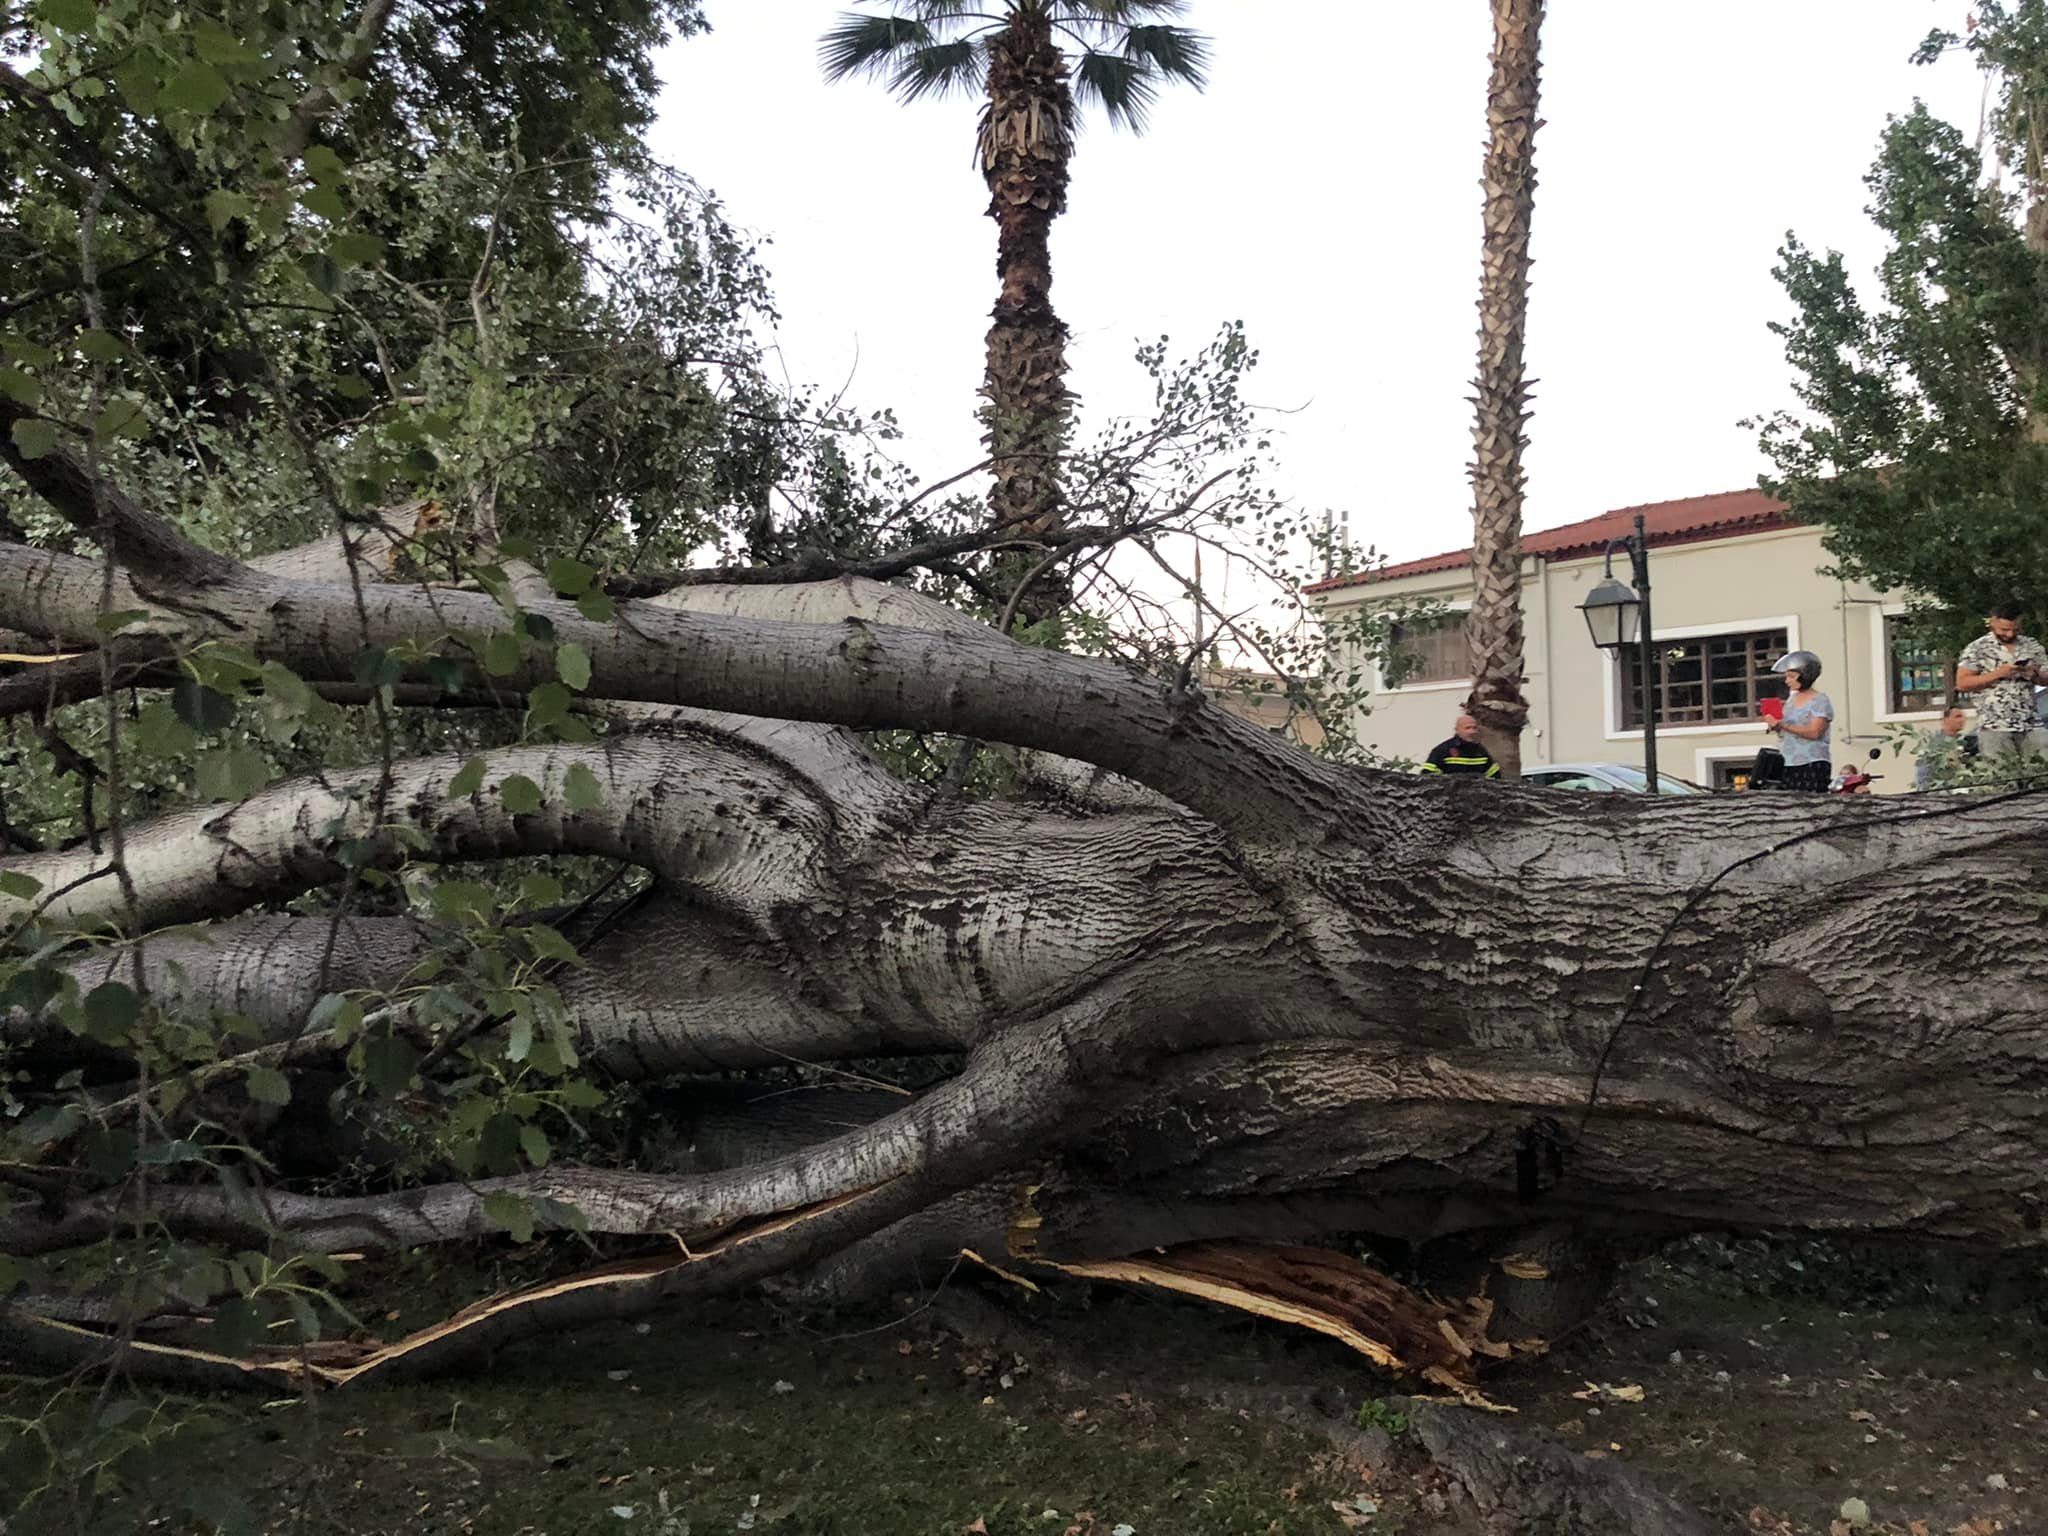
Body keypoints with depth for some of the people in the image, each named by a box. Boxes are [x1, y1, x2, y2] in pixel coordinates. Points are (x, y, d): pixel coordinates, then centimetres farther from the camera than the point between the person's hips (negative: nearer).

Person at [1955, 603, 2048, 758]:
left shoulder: (2031, 645, 12)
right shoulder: (1977, 648, 0)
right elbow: (1962, 684, -5)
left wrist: (2033, 675, -7)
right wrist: (1997, 674, -14)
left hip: (2032, 725, 4)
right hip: (1995, 728, -4)